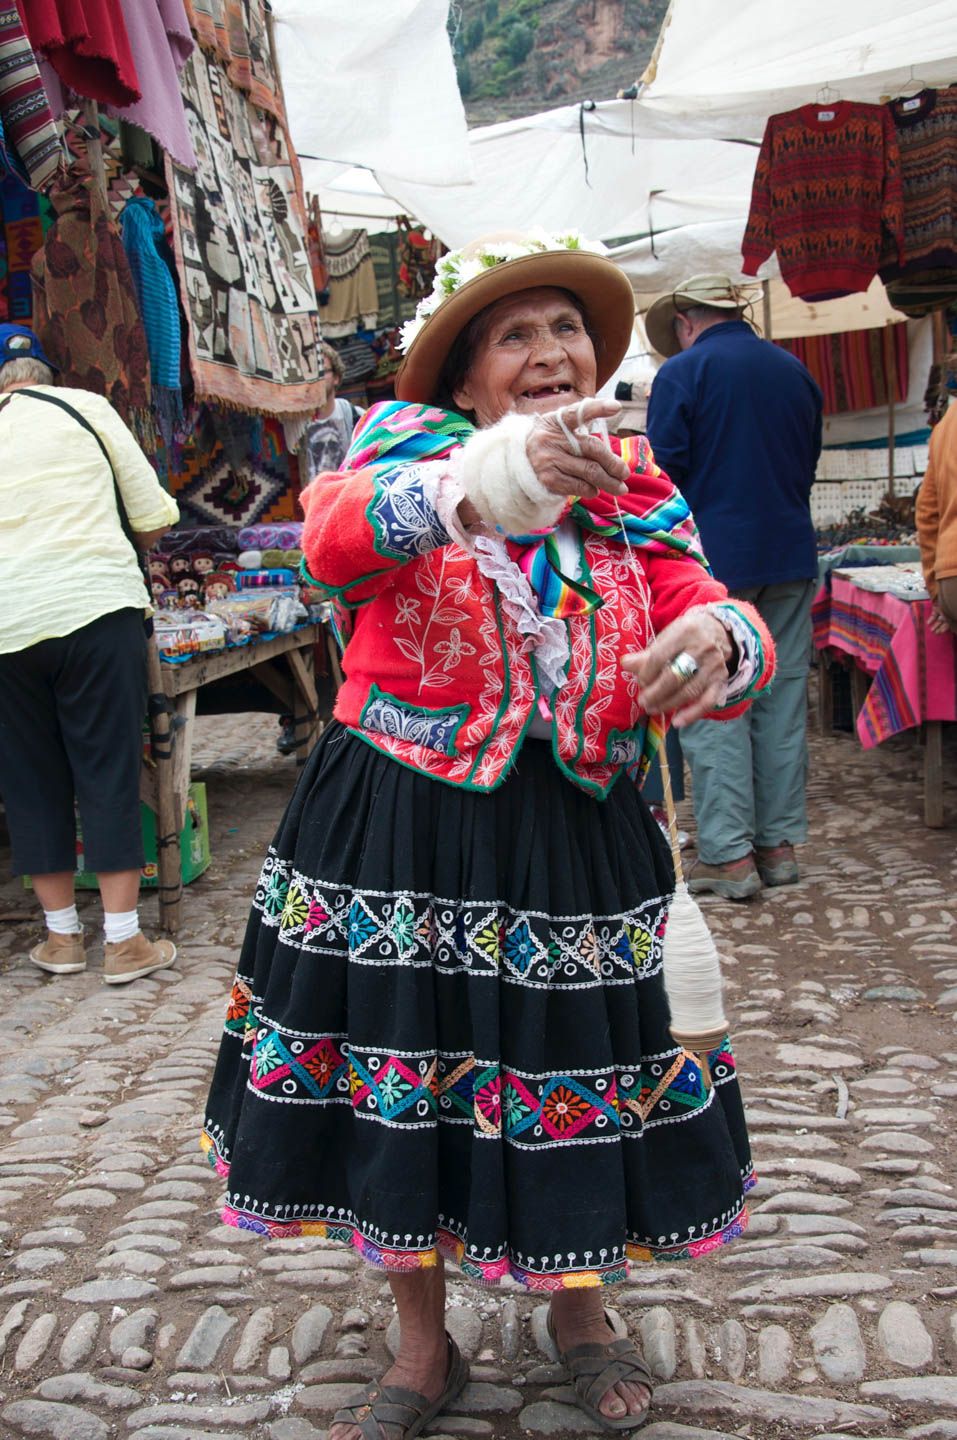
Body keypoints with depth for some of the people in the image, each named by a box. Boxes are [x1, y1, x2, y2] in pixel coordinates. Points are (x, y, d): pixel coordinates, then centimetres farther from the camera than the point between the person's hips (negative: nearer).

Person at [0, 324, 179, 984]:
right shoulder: (86, 407, 5)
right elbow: (153, 518, 7)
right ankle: (124, 941, 7)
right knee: (109, 773, 4)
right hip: (98, 606, -1)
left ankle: (62, 935, 21)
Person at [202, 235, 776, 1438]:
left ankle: (579, 1309, 41)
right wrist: (475, 488, -48)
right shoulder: (414, 442, -3)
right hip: (395, 832, -1)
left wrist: (719, 638, -33)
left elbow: (717, 623, -7)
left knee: (572, 1070, 11)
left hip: (574, 837, 2)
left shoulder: (635, 495, 5)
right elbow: (333, 536, -27)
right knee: (397, 1081, 9)